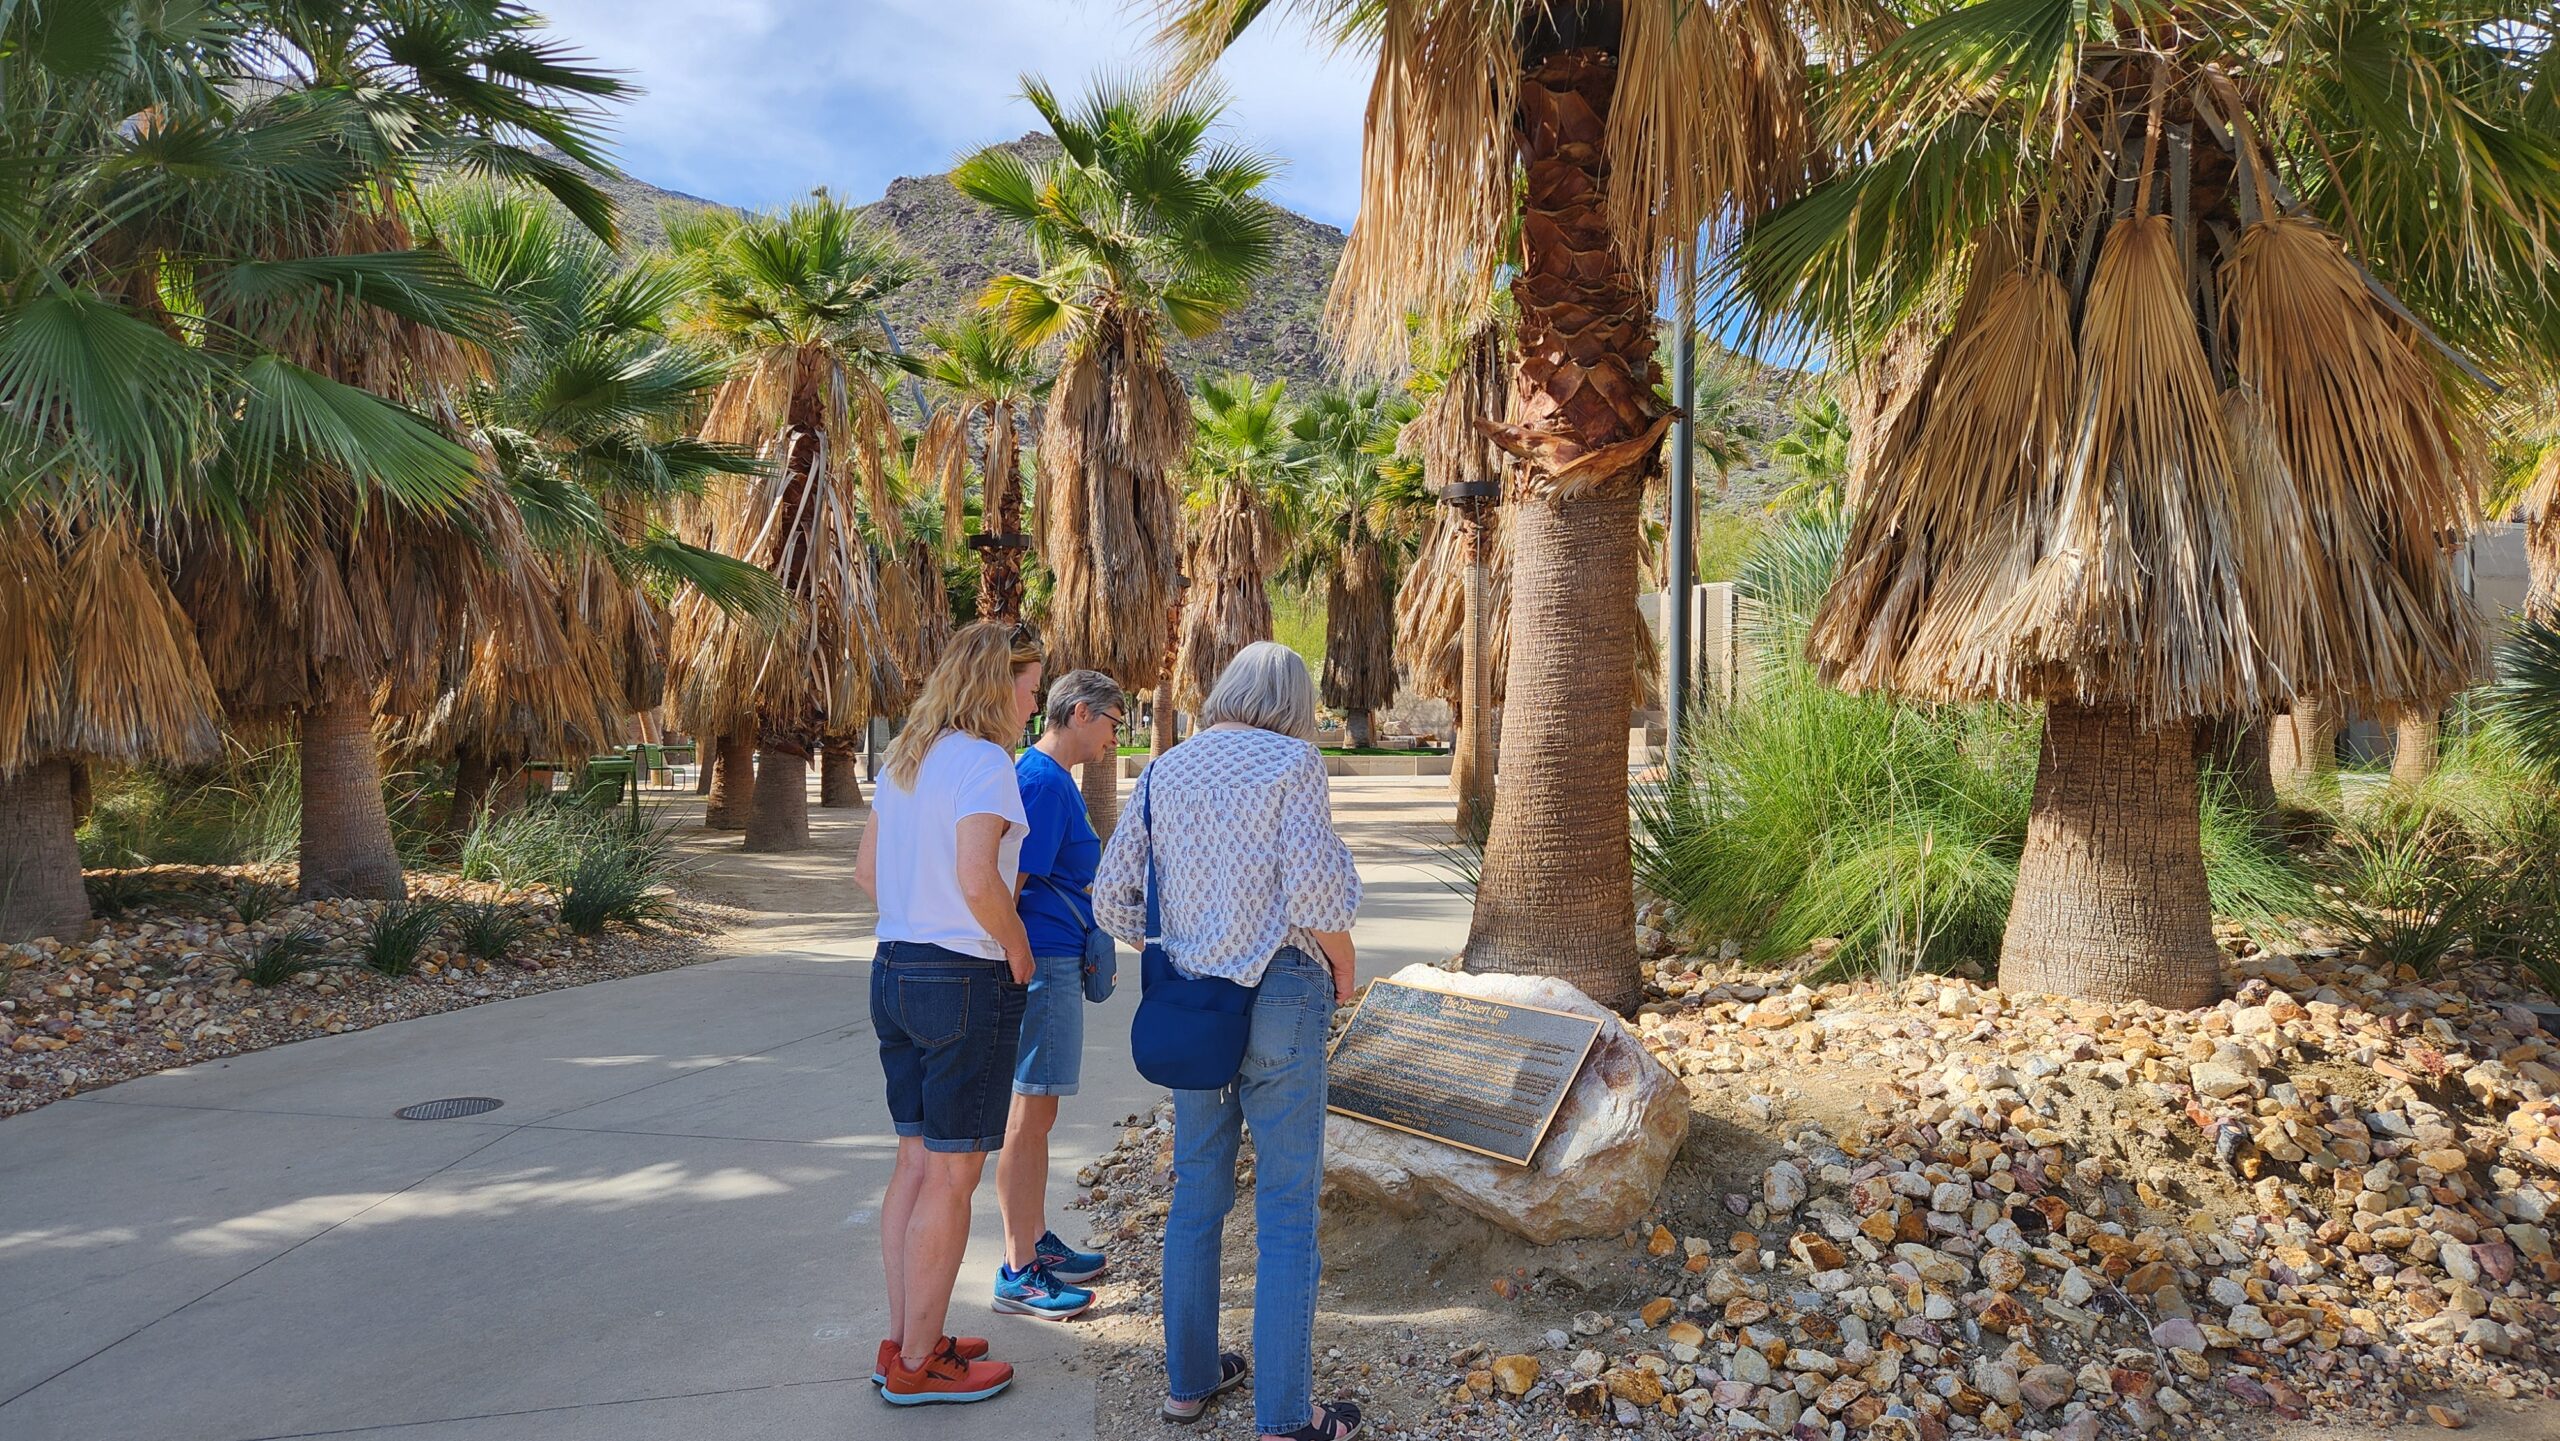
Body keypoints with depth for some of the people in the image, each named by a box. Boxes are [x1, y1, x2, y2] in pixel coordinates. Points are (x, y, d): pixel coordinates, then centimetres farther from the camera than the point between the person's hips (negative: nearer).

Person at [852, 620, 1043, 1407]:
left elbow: (866, 869, 16)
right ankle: (919, 1364, 11)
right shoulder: (984, 761, -15)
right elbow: (978, 878, -25)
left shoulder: (905, 759, 11)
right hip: (965, 980, -9)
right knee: (952, 1173, 2)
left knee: (916, 1162, 16)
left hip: (895, 969, 9)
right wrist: (1018, 951, -11)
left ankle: (905, 1341, 25)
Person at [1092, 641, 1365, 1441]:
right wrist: (1344, 970, 0)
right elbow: (1319, 891, -17)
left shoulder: (1165, 770, 8)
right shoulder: (1292, 760, -8)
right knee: (1288, 1208, 2)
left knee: (1196, 1195, 17)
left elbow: (1112, 896, 6)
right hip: (1279, 993, -6)